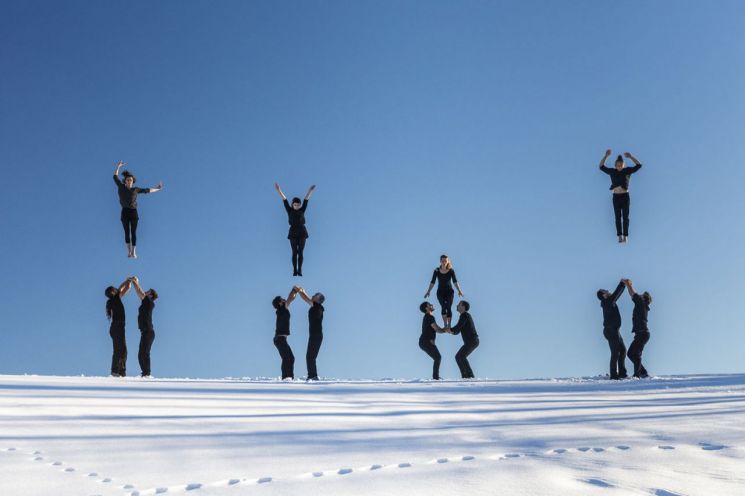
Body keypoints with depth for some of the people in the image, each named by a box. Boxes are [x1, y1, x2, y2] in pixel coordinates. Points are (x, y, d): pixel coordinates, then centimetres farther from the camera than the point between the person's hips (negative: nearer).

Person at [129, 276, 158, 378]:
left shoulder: (149, 302, -6)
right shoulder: (146, 303, 17)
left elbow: (139, 292, -7)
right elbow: (140, 293, 27)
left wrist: (134, 282, 3)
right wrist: (136, 282, 25)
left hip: (148, 332, -10)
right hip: (146, 332, 10)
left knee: (144, 354, -14)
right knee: (141, 354, 10)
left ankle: (146, 374, -17)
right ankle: (145, 373, 10)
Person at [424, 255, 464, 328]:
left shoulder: (451, 271, -8)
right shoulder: (437, 271, -6)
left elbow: (455, 281, -13)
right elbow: (432, 282, -4)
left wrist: (459, 291, -25)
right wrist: (428, 291, -11)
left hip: (449, 291, 0)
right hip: (440, 292, 0)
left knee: (449, 308, -8)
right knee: (443, 307, -17)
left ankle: (449, 325, -1)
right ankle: (445, 324, -17)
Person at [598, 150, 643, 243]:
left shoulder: (627, 170, 1)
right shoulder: (612, 171, 4)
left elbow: (639, 165, -3)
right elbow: (601, 166, 3)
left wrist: (630, 156, -10)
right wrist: (606, 156, -6)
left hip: (625, 196, -1)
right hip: (616, 197, 1)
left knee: (625, 217, -2)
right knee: (618, 217, -3)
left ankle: (625, 236, -4)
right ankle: (619, 236, -7)